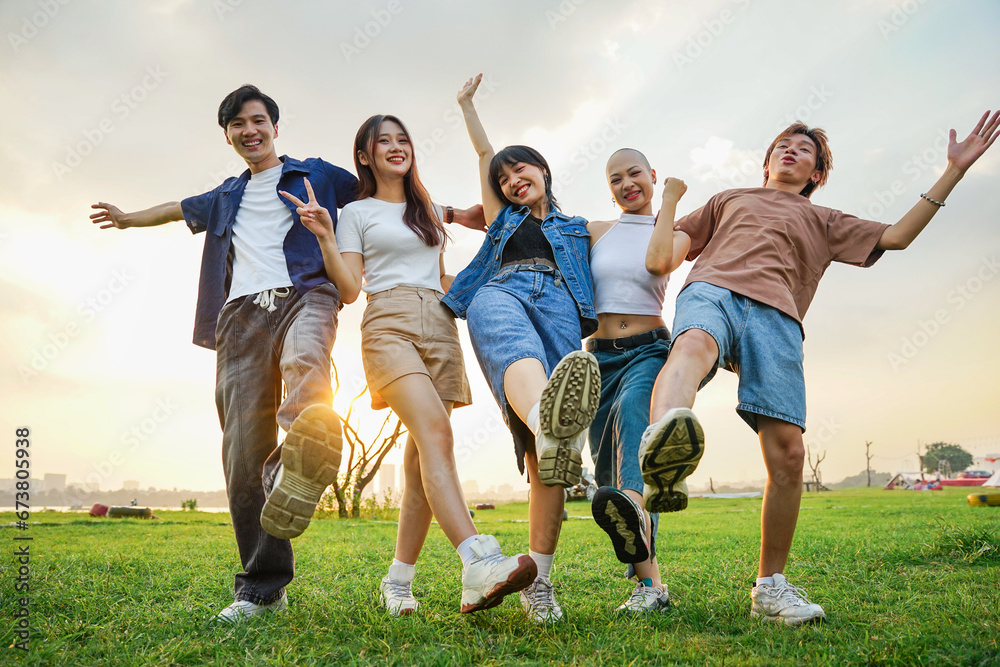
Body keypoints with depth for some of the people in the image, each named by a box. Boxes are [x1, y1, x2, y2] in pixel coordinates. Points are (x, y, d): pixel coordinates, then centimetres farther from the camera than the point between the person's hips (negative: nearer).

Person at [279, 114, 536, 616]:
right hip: (388, 325, -5)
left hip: (439, 329, 5)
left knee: (420, 459, -3)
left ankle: (398, 580, 6)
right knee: (435, 430, -28)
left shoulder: (429, 211, 27)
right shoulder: (356, 213, 13)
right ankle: (478, 564, -40)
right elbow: (349, 290, 2)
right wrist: (325, 236, -9)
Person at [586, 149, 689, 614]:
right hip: (600, 356, 3)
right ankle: (649, 583, -3)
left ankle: (636, 507, -63)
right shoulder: (594, 232, 17)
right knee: (608, 471, -6)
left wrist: (671, 200, -1)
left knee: (633, 409, -38)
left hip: (649, 351, -3)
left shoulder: (678, 234, 11)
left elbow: (658, 261, -11)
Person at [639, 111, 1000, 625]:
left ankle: (769, 587, -4)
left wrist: (954, 172, 24)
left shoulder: (824, 222, 38)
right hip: (712, 291, -1)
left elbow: (896, 236, 26)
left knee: (787, 451, -17)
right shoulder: (729, 200, 40)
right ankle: (660, 461, -73)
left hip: (776, 314, 1)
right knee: (694, 345, -42)